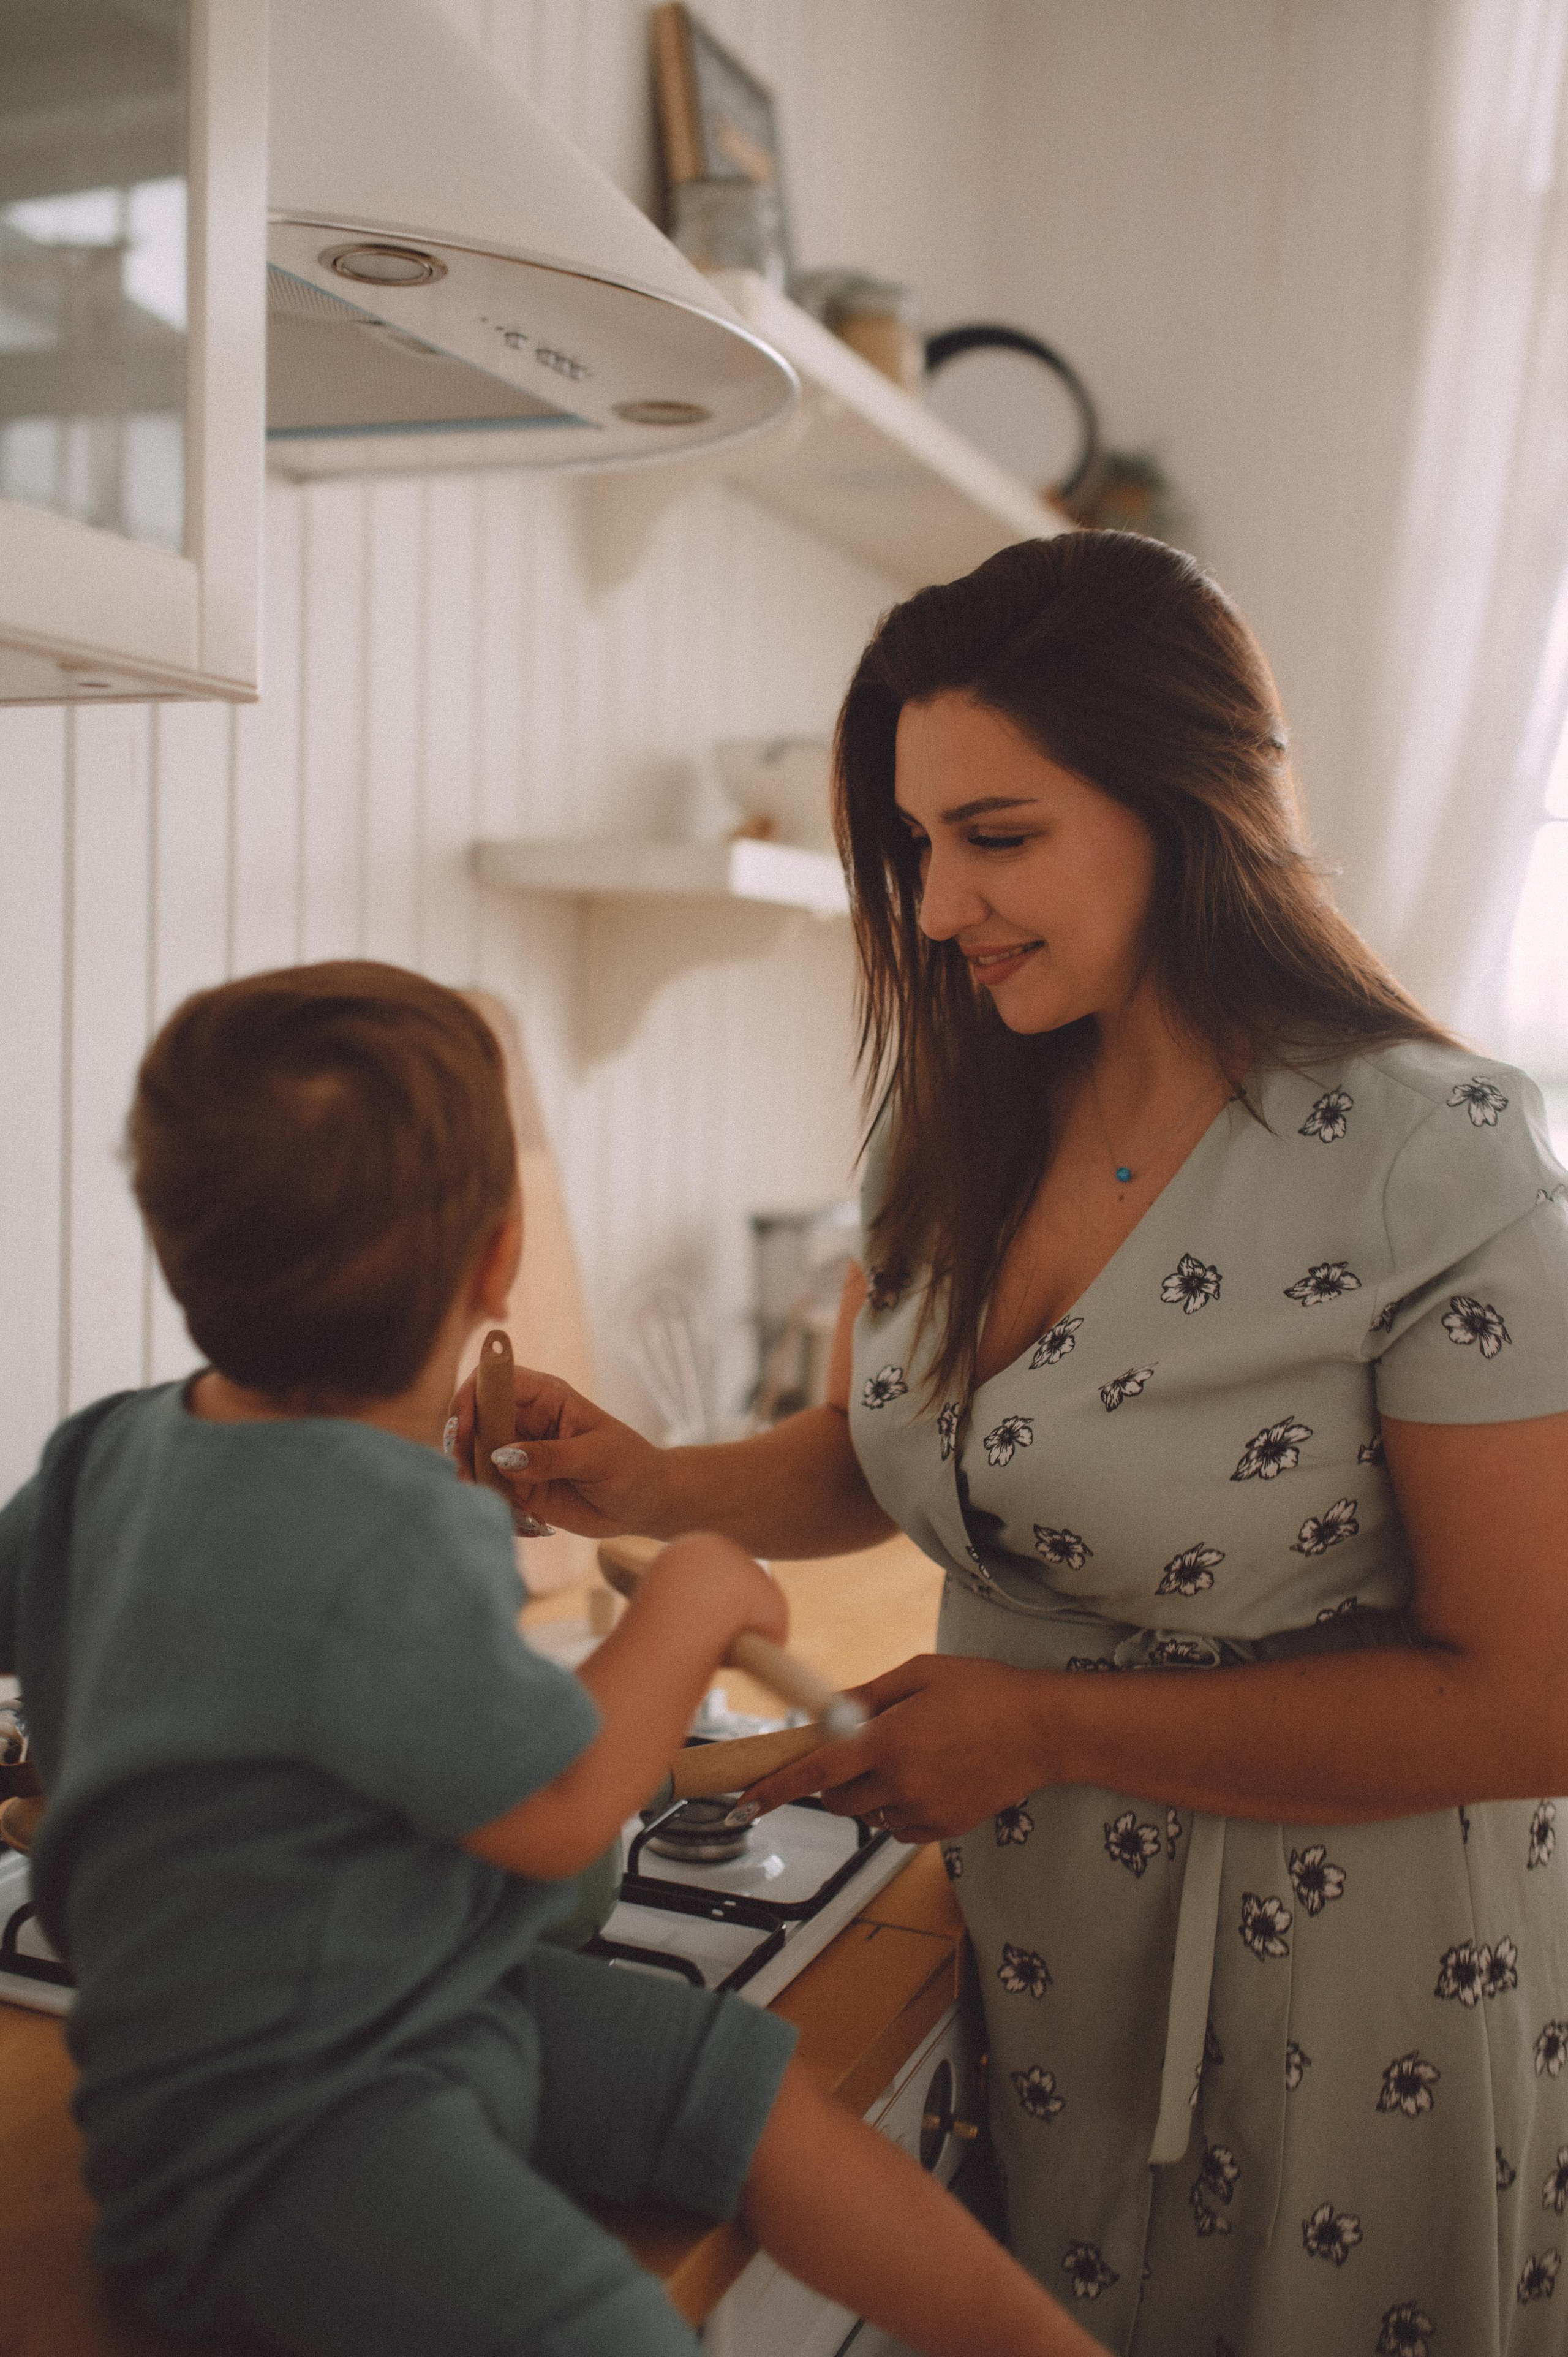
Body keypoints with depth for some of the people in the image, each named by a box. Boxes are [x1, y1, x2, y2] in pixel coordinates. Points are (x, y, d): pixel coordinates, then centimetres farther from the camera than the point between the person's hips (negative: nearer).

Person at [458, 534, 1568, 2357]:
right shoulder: (960, 1117, -2)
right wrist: (658, 1490, -12)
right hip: (1021, 1937, 5)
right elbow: (868, 1457, 8)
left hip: (1340, 1988, -5)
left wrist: (1051, 1729, -21)